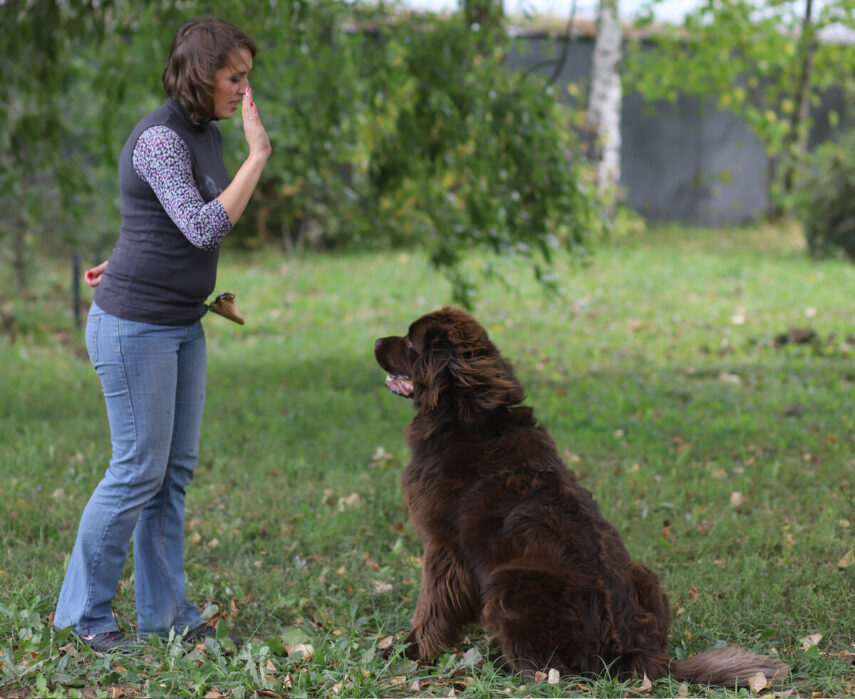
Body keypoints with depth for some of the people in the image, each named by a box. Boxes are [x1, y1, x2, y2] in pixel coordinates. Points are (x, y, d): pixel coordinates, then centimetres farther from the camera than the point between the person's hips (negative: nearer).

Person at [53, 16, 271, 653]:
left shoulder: (207, 135, 9)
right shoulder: (159, 139, -19)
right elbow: (205, 229, -28)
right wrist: (258, 156, -26)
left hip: (183, 324, 9)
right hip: (135, 327, -9)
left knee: (177, 468, 10)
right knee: (139, 470, -3)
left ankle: (164, 610, 18)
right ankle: (84, 612, 11)